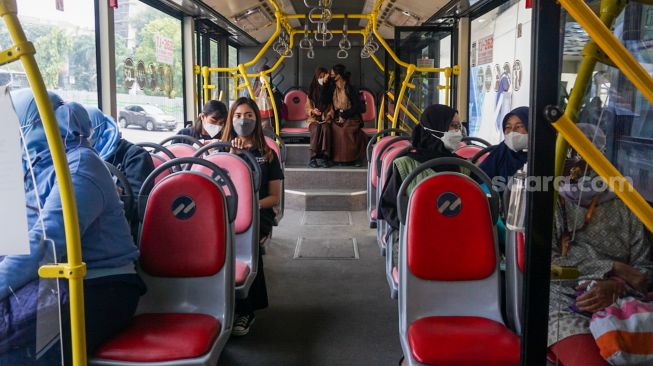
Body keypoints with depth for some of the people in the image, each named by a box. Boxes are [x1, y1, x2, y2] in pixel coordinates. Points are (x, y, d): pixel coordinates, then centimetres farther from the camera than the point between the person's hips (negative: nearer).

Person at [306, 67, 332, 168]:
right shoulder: (312, 90, 10)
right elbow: (307, 108, 9)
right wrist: (313, 111, -12)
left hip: (325, 118, 0)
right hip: (313, 118, 0)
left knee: (325, 128, -35)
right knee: (316, 128, -35)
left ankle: (324, 157, -38)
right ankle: (313, 157, -37)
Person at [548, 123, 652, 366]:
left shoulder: (624, 207, 15)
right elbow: (546, 264, -3)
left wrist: (614, 286, -12)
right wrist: (613, 268, -5)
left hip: (618, 301, 3)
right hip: (564, 302, -3)